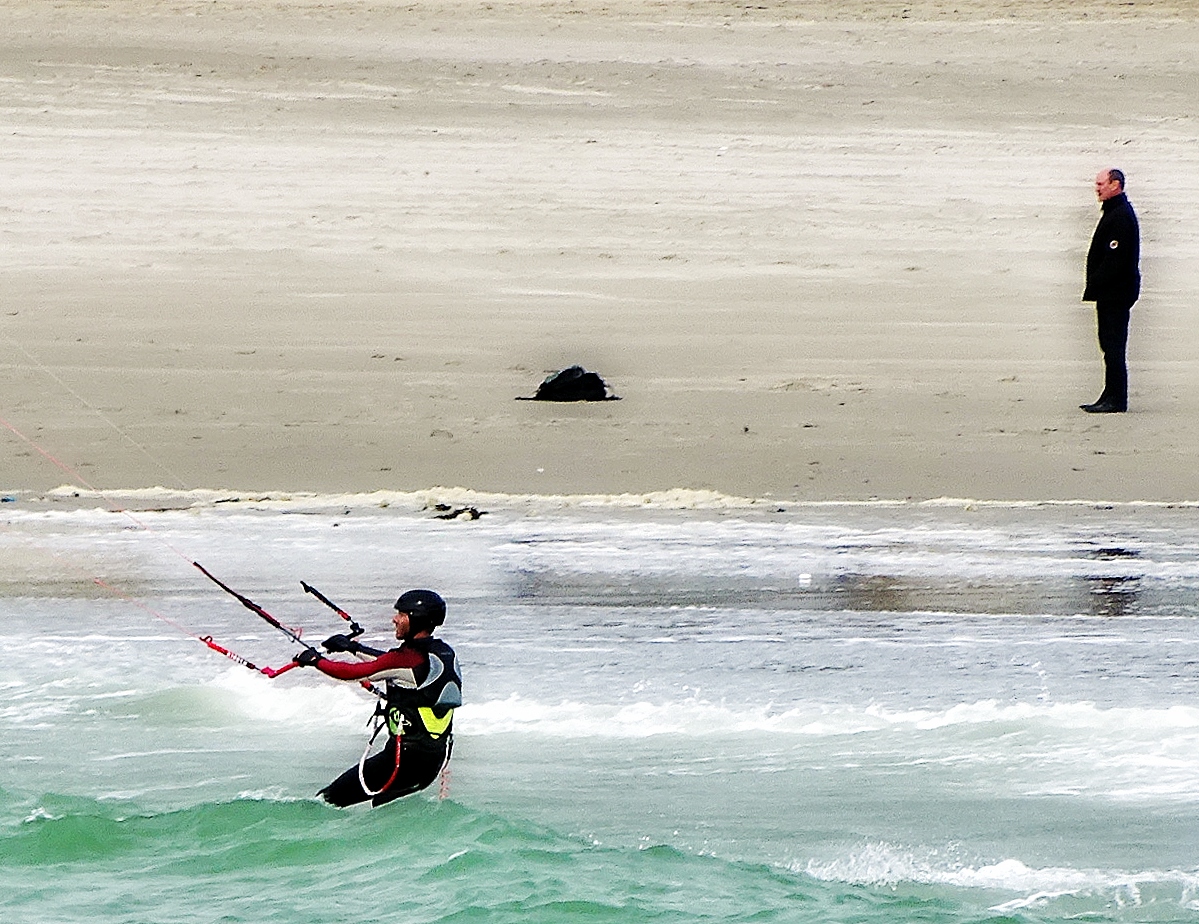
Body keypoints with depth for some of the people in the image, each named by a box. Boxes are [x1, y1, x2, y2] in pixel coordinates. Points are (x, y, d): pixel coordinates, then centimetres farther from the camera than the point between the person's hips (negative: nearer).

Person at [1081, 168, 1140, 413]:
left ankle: (1116, 400, -7)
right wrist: (1095, 286, 16)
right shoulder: (1114, 212, 18)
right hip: (1112, 293, 11)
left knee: (1113, 346, -9)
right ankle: (1112, 397, 16)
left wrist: (1095, 285, -18)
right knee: (1111, 346, 12)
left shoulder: (1121, 216, -16)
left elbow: (1115, 259, -22)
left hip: (1115, 292, -11)